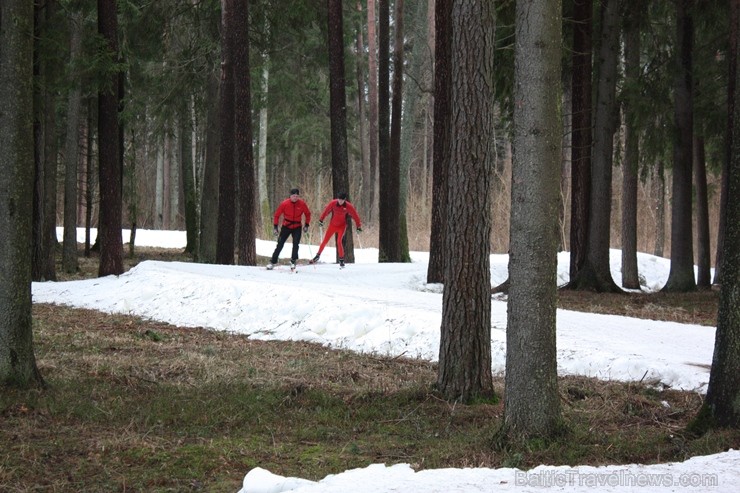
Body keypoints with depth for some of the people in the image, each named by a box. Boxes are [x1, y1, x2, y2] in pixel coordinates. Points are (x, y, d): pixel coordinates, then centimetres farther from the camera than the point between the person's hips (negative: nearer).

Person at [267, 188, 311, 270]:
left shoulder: (302, 204, -11)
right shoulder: (284, 204, -15)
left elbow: (308, 214, 5)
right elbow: (277, 215, -5)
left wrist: (306, 225, -2)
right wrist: (275, 227, -8)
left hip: (297, 227, 0)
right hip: (286, 226, 0)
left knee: (296, 244, -15)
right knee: (280, 244, -1)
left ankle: (293, 262, -5)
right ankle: (272, 262, 5)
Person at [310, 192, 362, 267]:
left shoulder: (348, 206, -17)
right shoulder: (333, 203, -16)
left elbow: (355, 216, -9)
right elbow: (326, 211, -1)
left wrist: (359, 226, -7)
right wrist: (321, 220, 3)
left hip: (342, 226, -2)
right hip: (332, 225, 2)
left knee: (339, 241, -18)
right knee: (325, 241, 6)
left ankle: (341, 259, -7)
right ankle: (318, 255, 23)